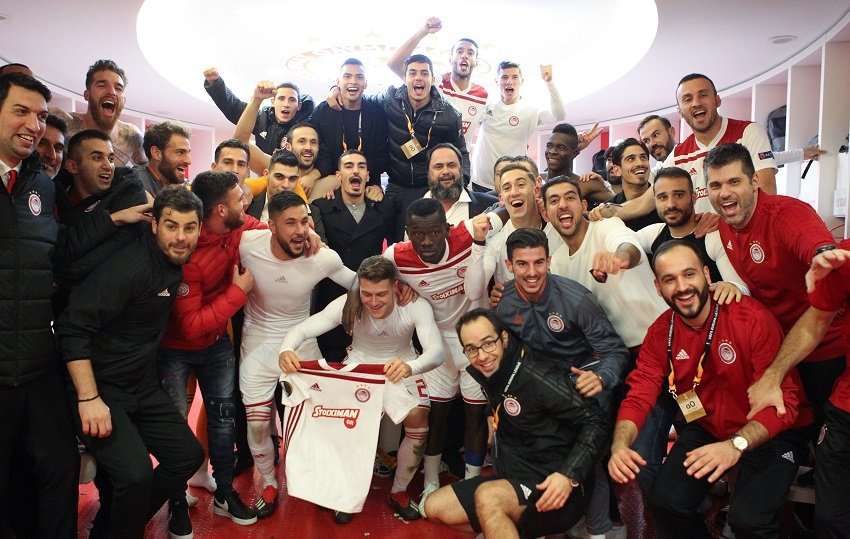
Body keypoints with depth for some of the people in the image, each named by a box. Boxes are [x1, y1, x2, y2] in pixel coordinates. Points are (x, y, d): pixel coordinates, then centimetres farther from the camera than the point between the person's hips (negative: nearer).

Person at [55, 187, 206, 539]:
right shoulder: (130, 267, -22)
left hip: (143, 387, 8)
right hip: (101, 388, -8)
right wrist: (89, 398, -25)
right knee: (136, 474, -23)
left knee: (189, 456, 8)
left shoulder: (177, 264, 3)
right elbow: (74, 328, -23)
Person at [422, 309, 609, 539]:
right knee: (433, 507, 4)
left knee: (487, 497, -35)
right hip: (513, 481, 9)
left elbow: (595, 422, -21)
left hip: (553, 493, -9)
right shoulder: (489, 373, 3)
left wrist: (569, 475, -29)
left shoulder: (536, 376, -21)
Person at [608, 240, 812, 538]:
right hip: (708, 428, 4)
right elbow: (639, 396, -10)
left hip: (770, 432, -4)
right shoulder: (660, 334, -7)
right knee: (666, 501, -12)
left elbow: (783, 401, -24)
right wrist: (620, 446, -30)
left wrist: (736, 444, -40)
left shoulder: (753, 318, -22)